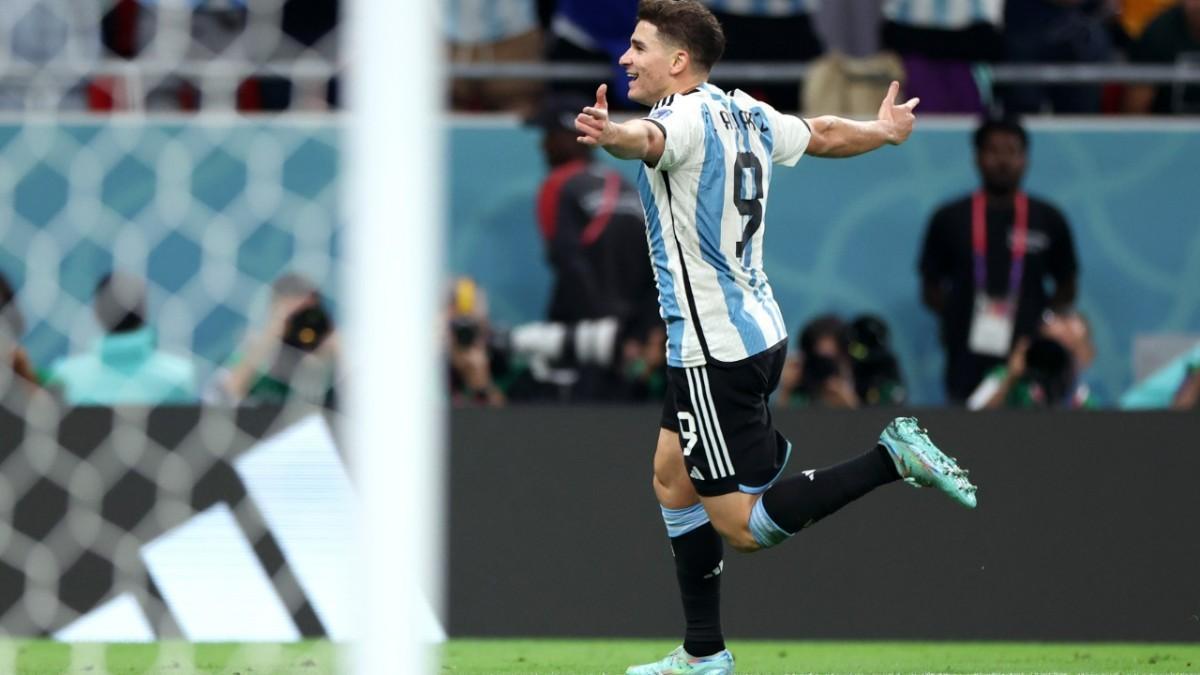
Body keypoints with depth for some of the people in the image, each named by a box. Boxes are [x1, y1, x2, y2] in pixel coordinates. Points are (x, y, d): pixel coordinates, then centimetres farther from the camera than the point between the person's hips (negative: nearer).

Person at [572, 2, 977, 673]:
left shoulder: (688, 116, -17)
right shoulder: (747, 114, 9)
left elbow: (649, 137, -43)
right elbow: (825, 134, 28)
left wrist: (612, 136, -66)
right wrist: (883, 130, 49)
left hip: (717, 350, -10)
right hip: (760, 331, 10)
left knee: (741, 525, -7)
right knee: (673, 478, 19)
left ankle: (894, 458, -14)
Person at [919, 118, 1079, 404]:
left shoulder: (1048, 220, 8)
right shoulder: (950, 219, 7)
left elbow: (1066, 290, 15)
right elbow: (930, 288, 13)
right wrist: (954, 317, -5)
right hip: (967, 364, 0)